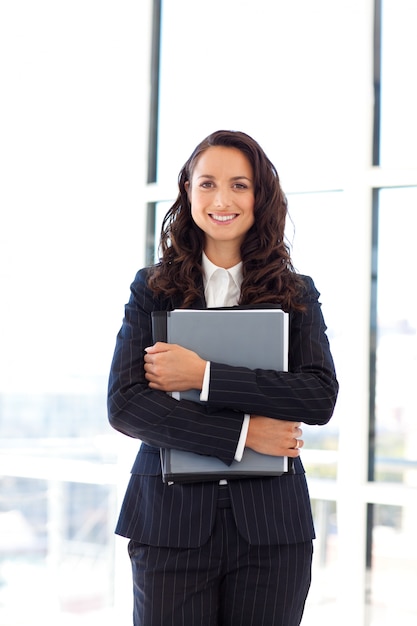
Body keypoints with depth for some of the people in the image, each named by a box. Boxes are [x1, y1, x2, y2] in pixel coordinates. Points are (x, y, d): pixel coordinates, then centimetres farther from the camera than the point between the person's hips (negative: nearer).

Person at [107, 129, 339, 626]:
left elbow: (321, 398, -8)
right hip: (171, 519, 0)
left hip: (270, 523, 1)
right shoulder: (152, 288, 5)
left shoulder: (297, 293, 7)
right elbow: (124, 406, -5)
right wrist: (241, 433, -13)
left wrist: (203, 376, -14)